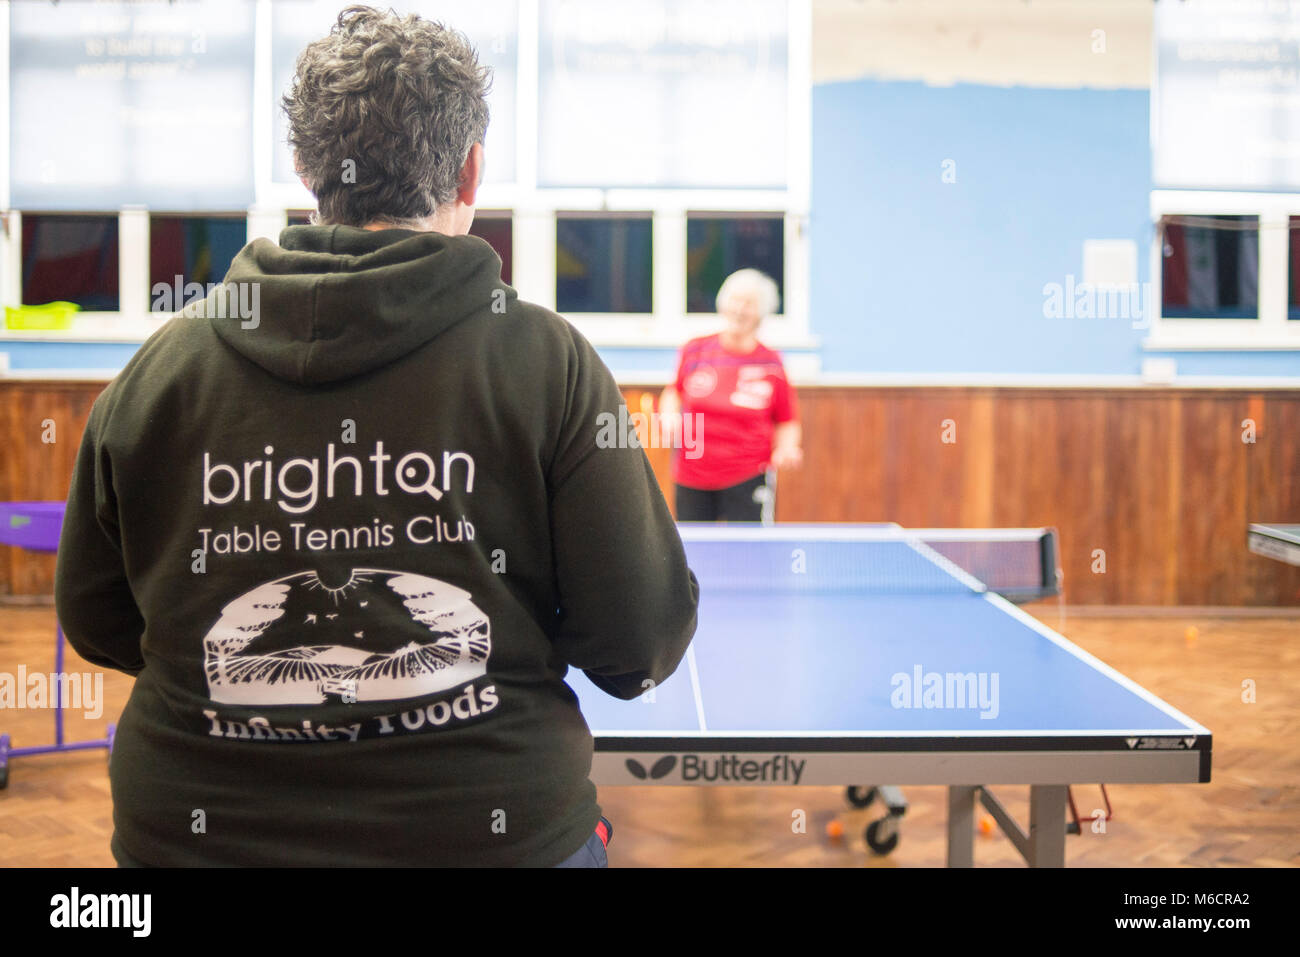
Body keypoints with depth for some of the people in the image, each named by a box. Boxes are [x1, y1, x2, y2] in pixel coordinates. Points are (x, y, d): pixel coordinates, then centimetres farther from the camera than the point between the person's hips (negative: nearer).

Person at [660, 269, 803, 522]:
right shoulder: (695, 351, 1)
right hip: (691, 478, 2)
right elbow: (674, 391, 20)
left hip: (747, 480, -2)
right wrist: (669, 414, 0)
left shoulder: (771, 364, -3)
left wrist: (786, 449, -13)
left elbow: (787, 422, 6)